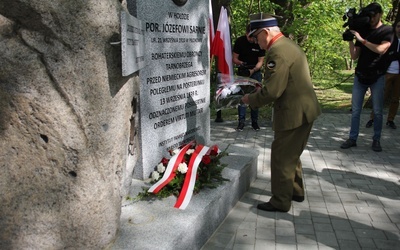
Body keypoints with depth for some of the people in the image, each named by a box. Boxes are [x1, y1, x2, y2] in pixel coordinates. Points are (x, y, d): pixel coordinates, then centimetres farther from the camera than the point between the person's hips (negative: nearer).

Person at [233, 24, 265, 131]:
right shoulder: (240, 41, -10)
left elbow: (260, 61, -9)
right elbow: (234, 58, -7)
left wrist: (253, 70, -27)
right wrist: (240, 63, -29)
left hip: (256, 71, 0)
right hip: (242, 71, 0)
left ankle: (254, 121, 9)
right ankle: (241, 121, -2)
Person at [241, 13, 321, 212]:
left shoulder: (278, 51, -21)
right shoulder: (289, 45, 13)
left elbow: (272, 91, -24)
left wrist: (251, 99, -8)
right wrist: (259, 92, 14)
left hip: (293, 114, -10)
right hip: (304, 111, 10)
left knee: (282, 158, 3)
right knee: (291, 155, 23)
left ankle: (281, 202, 16)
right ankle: (296, 192, 38)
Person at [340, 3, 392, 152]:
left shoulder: (387, 31, 0)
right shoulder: (362, 31, 9)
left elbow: (380, 49, -19)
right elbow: (354, 56, 4)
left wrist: (361, 39, -21)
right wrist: (350, 40, -9)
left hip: (377, 77, -3)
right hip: (360, 76, 3)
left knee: (377, 111, 3)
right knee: (355, 110, 2)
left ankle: (376, 140, 10)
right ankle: (352, 139, 7)